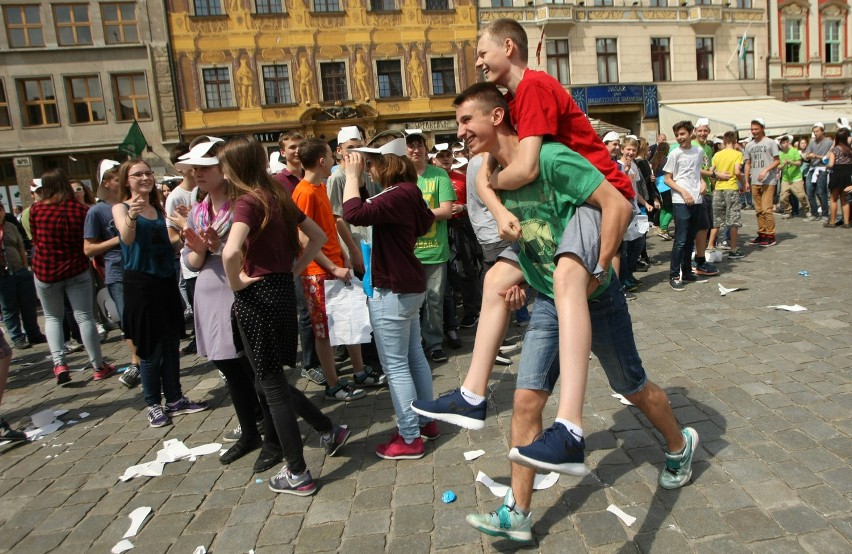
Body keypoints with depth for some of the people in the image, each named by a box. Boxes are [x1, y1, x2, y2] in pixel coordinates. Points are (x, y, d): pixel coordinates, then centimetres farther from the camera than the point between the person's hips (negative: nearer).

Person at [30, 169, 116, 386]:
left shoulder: (36, 209, -8)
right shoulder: (81, 210, -8)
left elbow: (35, 240, 4)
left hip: (45, 270, 0)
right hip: (76, 270, 0)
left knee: (52, 317, 16)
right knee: (84, 316, 5)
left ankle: (59, 363, 3)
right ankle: (99, 366, 9)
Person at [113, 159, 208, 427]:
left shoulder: (159, 209, 13)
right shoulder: (121, 208, -4)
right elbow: (127, 238, -25)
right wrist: (131, 216, -44)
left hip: (167, 280, 6)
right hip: (140, 282, -6)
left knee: (172, 344, 11)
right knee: (150, 348, 0)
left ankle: (174, 399, 23)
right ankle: (153, 404, 14)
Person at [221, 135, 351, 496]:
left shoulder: (247, 201, -14)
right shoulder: (278, 196, 10)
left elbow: (231, 252, -32)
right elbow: (318, 236, 18)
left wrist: (235, 281, -15)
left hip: (257, 295, -8)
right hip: (283, 289, 8)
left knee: (272, 384, 4)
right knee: (271, 379, 22)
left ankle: (298, 475, 15)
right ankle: (330, 431, 28)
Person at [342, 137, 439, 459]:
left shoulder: (399, 195, -23)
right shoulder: (409, 192, 9)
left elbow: (355, 214, -34)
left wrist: (352, 175, -19)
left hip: (393, 291, -10)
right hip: (409, 286, 10)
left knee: (395, 366, 0)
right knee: (414, 356, 19)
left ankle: (410, 438, 10)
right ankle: (427, 421, 32)